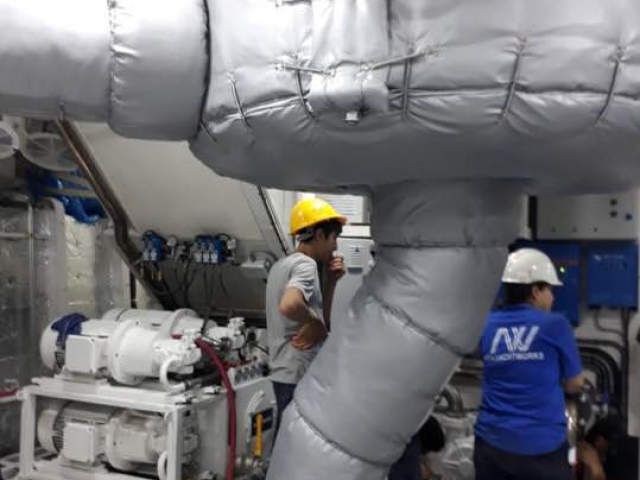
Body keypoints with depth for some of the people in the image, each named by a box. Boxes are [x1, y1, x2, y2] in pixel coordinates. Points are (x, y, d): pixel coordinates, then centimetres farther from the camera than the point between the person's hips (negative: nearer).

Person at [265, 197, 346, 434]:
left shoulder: (283, 264, 16)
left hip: (285, 371, 10)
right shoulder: (305, 264, -14)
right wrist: (315, 324, -19)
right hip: (300, 375, -10)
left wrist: (330, 281, 7)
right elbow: (288, 305, -36)